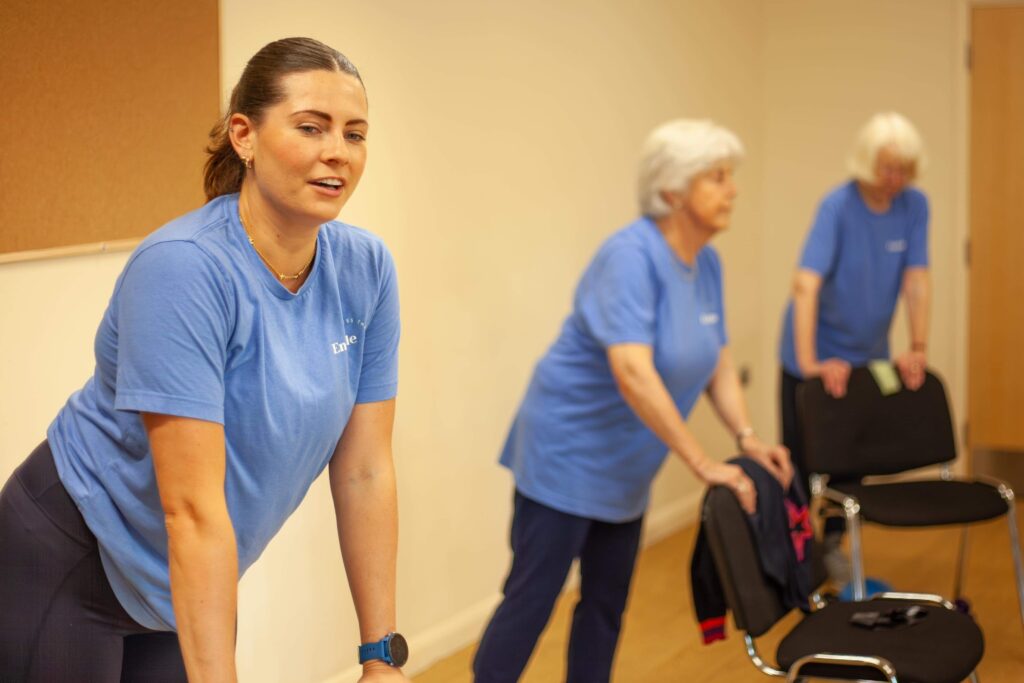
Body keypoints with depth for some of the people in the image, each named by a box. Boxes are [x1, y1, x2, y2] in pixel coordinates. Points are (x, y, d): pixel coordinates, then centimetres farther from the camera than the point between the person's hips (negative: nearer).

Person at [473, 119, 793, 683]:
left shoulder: (707, 264, 3)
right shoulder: (631, 255, -24)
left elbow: (718, 363, 10)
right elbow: (633, 372, -34)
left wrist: (746, 438, -6)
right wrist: (704, 465, -32)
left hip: (621, 466, 9)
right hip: (566, 455, -8)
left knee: (607, 601, 13)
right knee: (531, 599, -3)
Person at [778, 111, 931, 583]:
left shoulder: (914, 205, -7)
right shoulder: (838, 206, -21)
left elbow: (916, 282, -6)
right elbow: (806, 284, -30)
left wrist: (917, 349, -13)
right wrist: (808, 363, -36)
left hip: (868, 356, 4)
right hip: (818, 355, -4)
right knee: (803, 457, 3)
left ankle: (831, 544, 29)